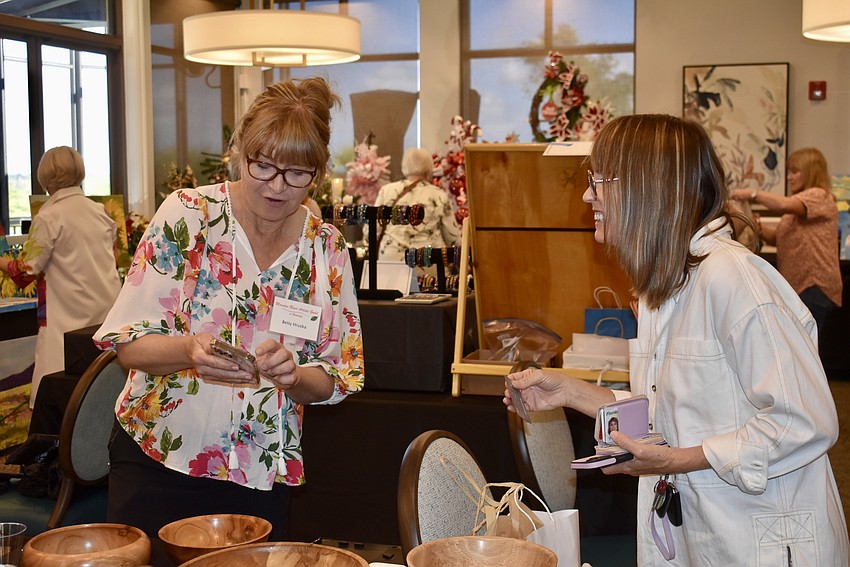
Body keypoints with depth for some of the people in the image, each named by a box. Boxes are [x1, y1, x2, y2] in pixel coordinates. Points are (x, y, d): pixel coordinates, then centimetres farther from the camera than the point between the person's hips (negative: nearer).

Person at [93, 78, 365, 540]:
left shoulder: (326, 250, -1)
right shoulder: (187, 215, -9)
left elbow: (335, 380, 2)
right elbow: (128, 343, -10)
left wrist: (291, 373, -20)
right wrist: (189, 350, -30)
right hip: (157, 467, -2)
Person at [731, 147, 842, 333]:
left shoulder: (819, 196, -9)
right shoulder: (797, 203, 23)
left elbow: (784, 204, -29)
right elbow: (777, 237, 18)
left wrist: (752, 194, -20)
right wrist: (758, 228, -1)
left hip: (815, 285, -9)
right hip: (796, 284, 9)